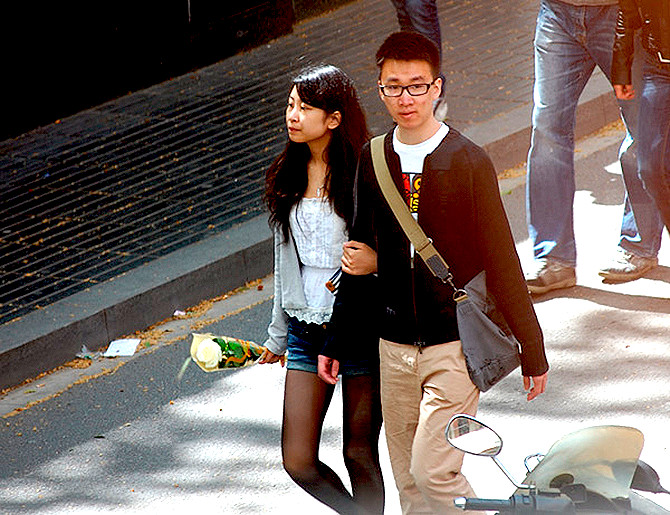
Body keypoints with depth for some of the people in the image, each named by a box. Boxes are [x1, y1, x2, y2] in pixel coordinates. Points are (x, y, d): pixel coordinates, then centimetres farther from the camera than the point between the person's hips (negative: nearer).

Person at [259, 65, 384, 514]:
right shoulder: (288, 176, 8)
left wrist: (375, 260, -28)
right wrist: (278, 336, 21)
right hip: (306, 330, 5)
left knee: (359, 455, 3)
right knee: (299, 461, 3)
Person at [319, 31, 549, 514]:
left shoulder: (469, 162, -8)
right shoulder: (373, 162, 5)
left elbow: (502, 261, -6)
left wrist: (531, 349, -4)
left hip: (456, 344, -5)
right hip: (395, 346, 5)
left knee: (434, 473, -12)